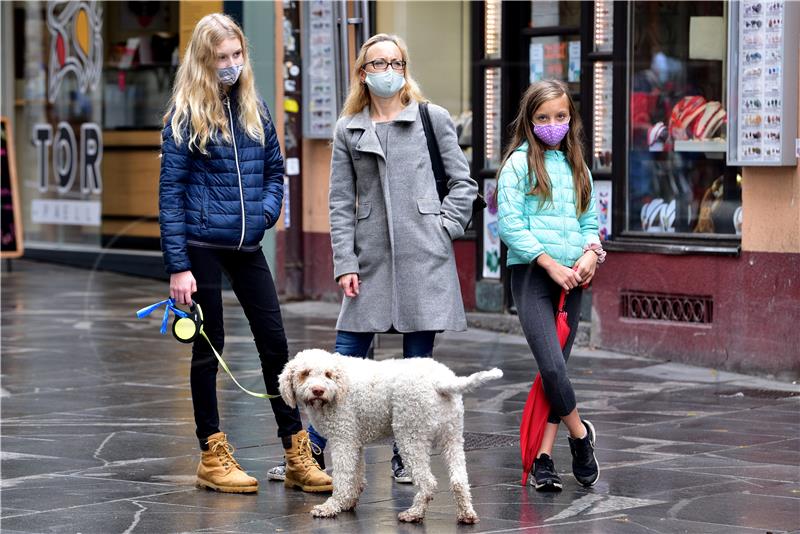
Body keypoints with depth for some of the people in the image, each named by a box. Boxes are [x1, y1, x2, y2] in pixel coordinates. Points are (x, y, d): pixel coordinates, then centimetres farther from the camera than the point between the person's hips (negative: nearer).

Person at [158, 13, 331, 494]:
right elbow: (171, 192, -9)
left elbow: (275, 168, 18)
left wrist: (268, 209, -4)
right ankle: (213, 456, 15)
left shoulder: (255, 108, 8)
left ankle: (297, 454, 10)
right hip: (203, 246, -4)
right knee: (209, 347, 4)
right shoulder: (185, 116, -7)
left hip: (248, 247, 5)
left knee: (275, 341, 4)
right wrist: (178, 266, -14)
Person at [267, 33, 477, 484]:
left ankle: (405, 458, 12)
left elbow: (463, 182, 9)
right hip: (371, 258, 1)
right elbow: (342, 202, 7)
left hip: (424, 257, -1)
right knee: (347, 359, 0)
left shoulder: (433, 119, 5)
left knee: (418, 361, 3)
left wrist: (445, 229, -3)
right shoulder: (348, 131, 9)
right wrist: (345, 265, 0)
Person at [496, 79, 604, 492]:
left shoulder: (576, 166, 15)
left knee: (555, 368, 5)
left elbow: (589, 220, 18)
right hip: (532, 273, -5)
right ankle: (580, 434, 7)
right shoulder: (519, 163, -2)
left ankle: (544, 456, 9)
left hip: (571, 279, 5)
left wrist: (591, 252, -4)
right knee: (551, 365, -16)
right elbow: (509, 224, -9)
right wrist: (550, 264, -13)